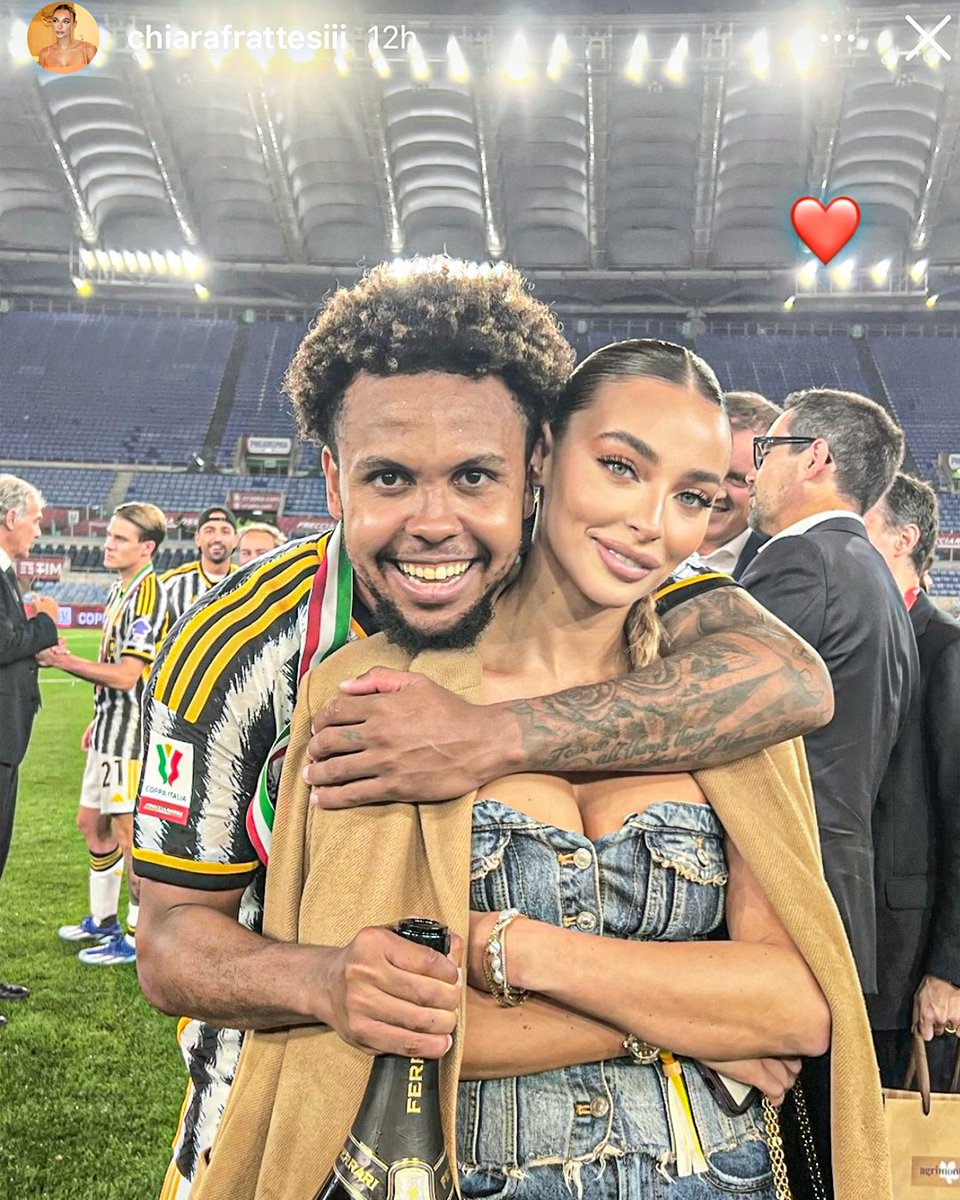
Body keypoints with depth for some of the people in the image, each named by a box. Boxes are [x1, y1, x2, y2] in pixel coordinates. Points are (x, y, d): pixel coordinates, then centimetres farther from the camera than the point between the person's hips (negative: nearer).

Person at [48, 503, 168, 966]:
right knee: (92, 822, 17)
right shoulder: (118, 590, 13)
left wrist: (65, 661, -19)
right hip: (110, 726, 10)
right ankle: (103, 920, 32)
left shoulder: (148, 594, -18)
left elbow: (126, 675, -23)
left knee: (128, 831, -4)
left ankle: (138, 935, 7)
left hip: (132, 729, -10)